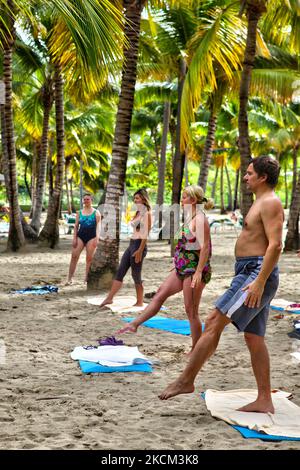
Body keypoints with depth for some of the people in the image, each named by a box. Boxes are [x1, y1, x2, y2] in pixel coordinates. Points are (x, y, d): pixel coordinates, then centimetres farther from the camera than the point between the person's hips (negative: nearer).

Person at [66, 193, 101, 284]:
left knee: (89, 258, -1)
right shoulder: (79, 213, 11)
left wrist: (97, 238, -14)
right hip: (80, 236, 2)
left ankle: (86, 278, 7)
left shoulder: (96, 212, 4)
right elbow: (76, 226, 10)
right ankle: (70, 278, -4)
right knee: (74, 256, -7)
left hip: (91, 237, -2)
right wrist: (74, 238, 1)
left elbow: (98, 226, -3)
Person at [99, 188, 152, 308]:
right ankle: (109, 298, 4)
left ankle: (140, 302, 10)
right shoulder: (138, 213, 18)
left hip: (139, 245, -9)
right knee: (120, 271, 4)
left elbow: (145, 234, -15)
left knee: (136, 275, -1)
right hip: (131, 244, 9)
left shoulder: (146, 214, -9)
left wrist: (140, 250, -21)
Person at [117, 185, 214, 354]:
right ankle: (135, 324, 16)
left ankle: (196, 351, 7)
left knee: (191, 311, -3)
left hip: (194, 269, -10)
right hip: (183, 267, 10)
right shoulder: (191, 217, 14)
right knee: (160, 294, 11)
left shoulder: (200, 219, -15)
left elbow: (205, 247, -21)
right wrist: (179, 263, 24)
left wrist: (199, 272, -26)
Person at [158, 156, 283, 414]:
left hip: (257, 274, -11)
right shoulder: (261, 202, 22)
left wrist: (259, 282, -27)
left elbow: (275, 245, -21)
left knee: (215, 321, -13)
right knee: (254, 337, 9)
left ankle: (186, 380, -8)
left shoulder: (270, 203, -11)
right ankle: (264, 401, 12)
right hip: (249, 273, 11)